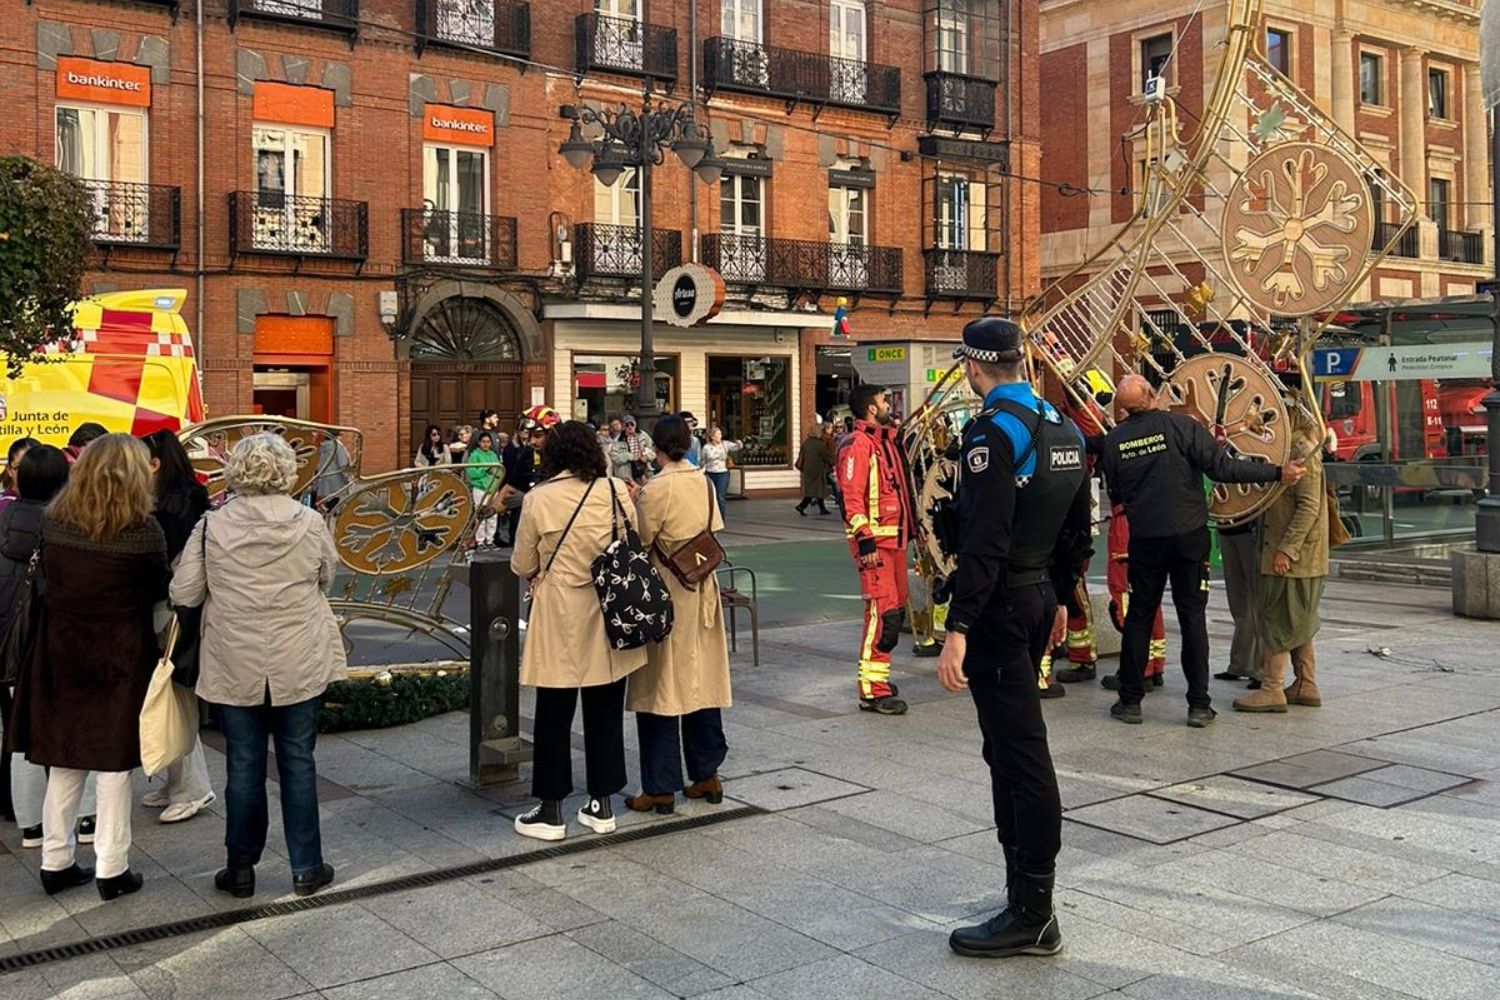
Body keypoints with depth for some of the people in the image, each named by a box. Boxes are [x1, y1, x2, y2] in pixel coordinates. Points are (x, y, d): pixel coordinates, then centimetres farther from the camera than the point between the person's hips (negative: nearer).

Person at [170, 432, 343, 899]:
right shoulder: (310, 523, -8)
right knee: (298, 763, 9)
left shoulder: (212, 526, -9)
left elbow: (184, 593, -3)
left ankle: (241, 868, 20)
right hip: (301, 665, 0)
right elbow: (327, 578, 7)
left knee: (244, 765, 10)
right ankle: (306, 868, 17)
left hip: (234, 666, 0)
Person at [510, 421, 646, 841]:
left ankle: (551, 811, 15)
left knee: (555, 715, 8)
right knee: (605, 711, 13)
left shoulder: (538, 499, -11)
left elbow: (522, 566, -3)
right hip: (609, 615, 3)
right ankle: (602, 805, 21)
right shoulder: (616, 491, -4)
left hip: (560, 617, -3)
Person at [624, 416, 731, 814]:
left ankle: (661, 787, 6)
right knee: (702, 682, 14)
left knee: (662, 688, 1)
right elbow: (714, 532, 9)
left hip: (666, 594, -6)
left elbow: (641, 543, -14)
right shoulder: (704, 482, 4)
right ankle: (707, 775, 22)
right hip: (702, 589, 6)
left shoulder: (655, 489, -16)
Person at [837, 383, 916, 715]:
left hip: (894, 538, 10)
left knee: (896, 608, 15)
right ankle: (873, 692, -9)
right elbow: (852, 498, -20)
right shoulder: (858, 445, -13)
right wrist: (865, 541, -24)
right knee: (883, 612, -12)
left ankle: (877, 675, 27)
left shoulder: (886, 441, 18)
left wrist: (909, 528, 23)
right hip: (875, 540, -10)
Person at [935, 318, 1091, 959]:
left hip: (999, 608, -9)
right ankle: (1025, 886, 28)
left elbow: (984, 541, -23)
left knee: (1020, 753, -5)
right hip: (1040, 599, 9)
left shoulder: (993, 431, -16)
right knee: (1011, 745, 18)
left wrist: (957, 629, -23)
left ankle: (1032, 916, 3)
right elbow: (1078, 529, 17)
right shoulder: (1063, 429, 11)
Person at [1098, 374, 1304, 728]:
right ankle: (1199, 705, 7)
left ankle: (1130, 701, 13)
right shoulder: (1180, 426, -10)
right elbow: (1223, 467, -16)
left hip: (1144, 539, 2)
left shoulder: (1114, 440, -1)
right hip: (1188, 536, -2)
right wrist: (1278, 472, -11)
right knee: (1192, 618, 5)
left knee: (1139, 616, 11)